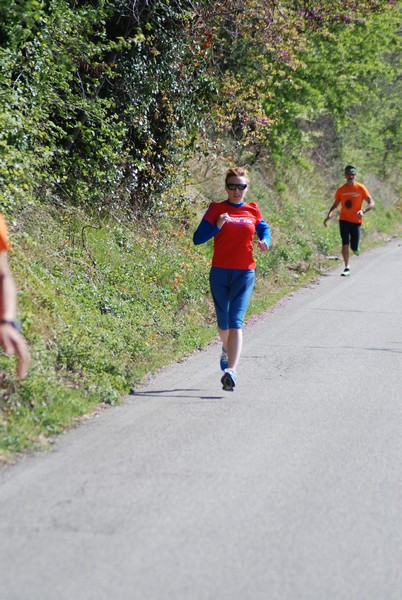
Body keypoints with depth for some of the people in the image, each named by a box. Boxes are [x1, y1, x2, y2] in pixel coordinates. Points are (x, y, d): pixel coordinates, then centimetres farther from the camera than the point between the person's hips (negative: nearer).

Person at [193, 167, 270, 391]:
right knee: (223, 322, 13)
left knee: (235, 322, -14)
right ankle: (228, 349, 47)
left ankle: (232, 371, -24)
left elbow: (264, 229, 23)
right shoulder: (216, 209, 1)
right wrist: (217, 226, -19)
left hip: (245, 273, -1)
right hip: (220, 272, 1)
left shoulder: (253, 211, 6)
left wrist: (265, 242, 0)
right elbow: (197, 238, -3)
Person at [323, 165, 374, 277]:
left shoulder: (361, 188, -4)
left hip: (356, 221, -1)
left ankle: (355, 248, 35)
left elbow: (371, 203, -5)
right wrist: (329, 215, -8)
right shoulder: (341, 190, 3)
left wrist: (363, 211, -24)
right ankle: (347, 268, -2)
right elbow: (335, 205, 11)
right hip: (344, 220, 1)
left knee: (354, 248, -2)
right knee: (345, 244, -11)